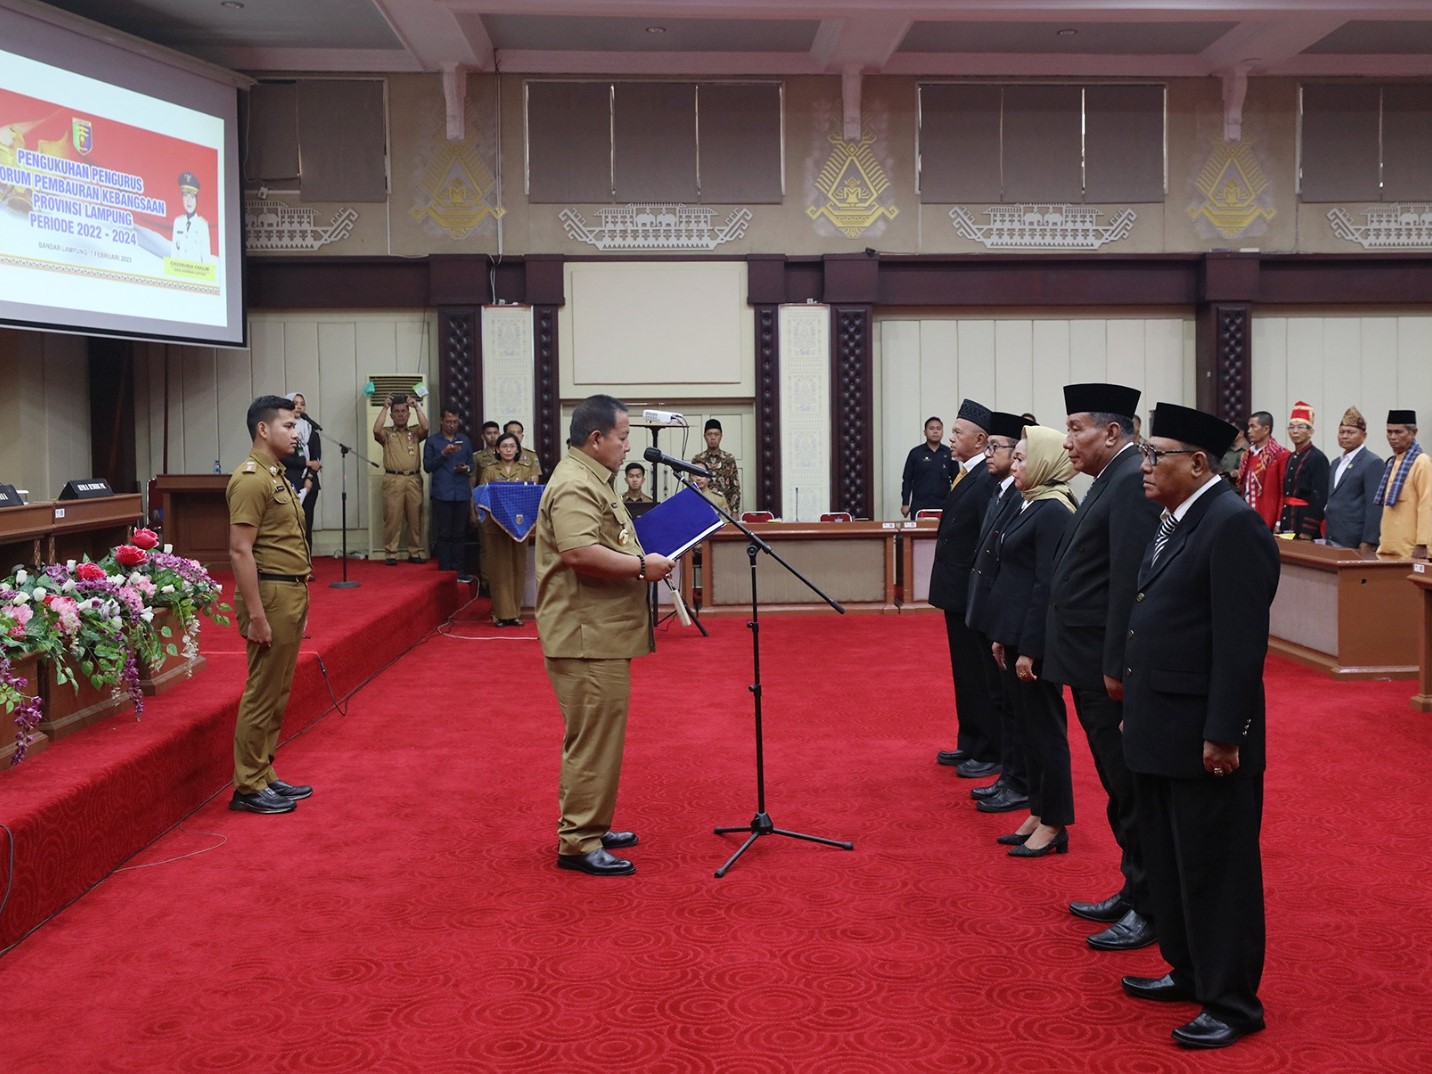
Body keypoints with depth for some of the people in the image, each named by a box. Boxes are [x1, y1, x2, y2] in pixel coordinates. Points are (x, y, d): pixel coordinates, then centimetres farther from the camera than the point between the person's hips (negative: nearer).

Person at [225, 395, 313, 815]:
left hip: (291, 593, 10)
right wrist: (256, 615, -23)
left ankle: (265, 776, 22)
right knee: (262, 695, -4)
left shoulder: (277, 476, 17)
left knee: (277, 693, 14)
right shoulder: (251, 479, -15)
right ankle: (248, 788, 3)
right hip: (270, 594, -10)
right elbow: (240, 551, -20)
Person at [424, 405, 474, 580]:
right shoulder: (432, 441, 6)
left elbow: (471, 464, 17)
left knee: (459, 534, 4)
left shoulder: (465, 440, 15)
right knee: (443, 534, -2)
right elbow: (427, 466, 0)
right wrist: (444, 454, -12)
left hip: (462, 493, 3)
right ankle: (445, 570, 2)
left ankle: (459, 570, 8)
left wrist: (467, 468, -5)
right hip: (442, 493, -3)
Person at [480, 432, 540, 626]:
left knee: (518, 566, 3)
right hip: (495, 524, -1)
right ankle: (501, 612, 1)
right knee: (499, 567, -2)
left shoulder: (526, 470, 9)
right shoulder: (490, 472, 6)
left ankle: (515, 612, 10)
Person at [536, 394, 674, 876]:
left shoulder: (592, 480, 18)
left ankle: (592, 828, 28)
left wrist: (642, 559, 17)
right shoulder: (574, 486, -18)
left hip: (602, 635, 11)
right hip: (586, 637, -11)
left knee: (601, 736, 18)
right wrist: (641, 566, -21)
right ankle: (577, 844, 0)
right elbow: (580, 553, -30)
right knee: (593, 740, -7)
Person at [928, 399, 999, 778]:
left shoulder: (988, 480, -19)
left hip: (972, 594, -10)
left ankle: (990, 753, 11)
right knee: (964, 672, 18)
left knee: (980, 675, 1)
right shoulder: (963, 474, 10)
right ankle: (970, 743, 29)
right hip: (955, 591, 10)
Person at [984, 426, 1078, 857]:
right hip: (1016, 633, 9)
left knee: (1044, 726, 0)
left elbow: (1046, 585, -20)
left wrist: (1029, 649, -20)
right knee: (1029, 725, 15)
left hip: (1036, 638, -9)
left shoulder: (1053, 511, -16)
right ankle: (1038, 814, 25)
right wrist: (1002, 637, 15)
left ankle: (1053, 825, 11)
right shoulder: (1031, 506, 12)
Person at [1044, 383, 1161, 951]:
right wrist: (1101, 666, 15)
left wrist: (1118, 668, -22)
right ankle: (1133, 892, 30)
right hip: (1094, 667, 10)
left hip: (1113, 670, -10)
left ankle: (1151, 909, 12)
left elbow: (1131, 581, -22)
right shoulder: (1113, 480, 15)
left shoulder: (1133, 481, -16)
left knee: (1132, 792, 1)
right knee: (1120, 790, 18)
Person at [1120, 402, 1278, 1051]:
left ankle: (1232, 1003, 16)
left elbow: (1241, 642, -21)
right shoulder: (1174, 522, 12)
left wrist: (1222, 734, -21)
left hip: (1205, 737, -9)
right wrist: (1137, 708, 17)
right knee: (1169, 862, 19)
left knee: (1215, 869, 3)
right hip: (1161, 731, 9)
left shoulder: (1232, 525, -18)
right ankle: (1188, 972, 34)